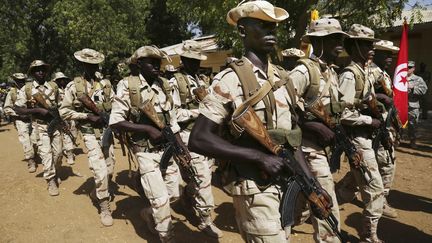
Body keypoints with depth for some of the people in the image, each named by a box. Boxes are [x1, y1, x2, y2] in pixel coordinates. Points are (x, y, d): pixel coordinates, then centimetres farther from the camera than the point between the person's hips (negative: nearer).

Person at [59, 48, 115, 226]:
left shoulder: (105, 84, 5)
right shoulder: (73, 86, -5)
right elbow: (64, 112, -5)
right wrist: (87, 115, -16)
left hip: (107, 131, 4)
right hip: (91, 133, -4)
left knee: (109, 169, 12)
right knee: (100, 171, -11)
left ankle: (96, 193, 39)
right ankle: (104, 208, 6)